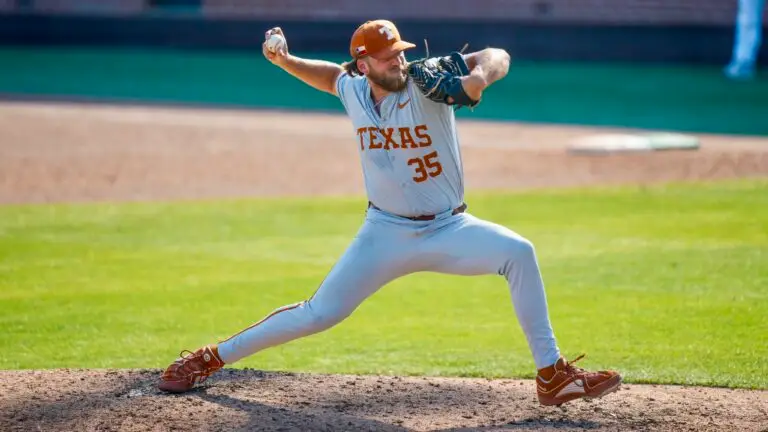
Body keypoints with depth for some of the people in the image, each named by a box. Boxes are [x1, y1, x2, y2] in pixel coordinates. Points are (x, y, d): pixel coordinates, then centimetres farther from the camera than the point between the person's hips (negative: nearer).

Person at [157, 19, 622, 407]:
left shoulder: (427, 84, -15)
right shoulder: (354, 91, -3)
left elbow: (497, 57, -22)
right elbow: (330, 75, 22)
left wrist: (478, 76, -41)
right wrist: (285, 61, 12)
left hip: (448, 230, -2)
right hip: (385, 233, 2)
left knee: (518, 251, -27)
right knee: (319, 314, -1)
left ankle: (553, 375, -22)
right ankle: (213, 358, 15)